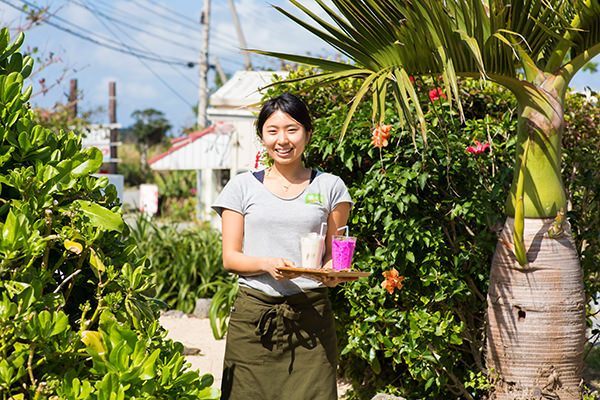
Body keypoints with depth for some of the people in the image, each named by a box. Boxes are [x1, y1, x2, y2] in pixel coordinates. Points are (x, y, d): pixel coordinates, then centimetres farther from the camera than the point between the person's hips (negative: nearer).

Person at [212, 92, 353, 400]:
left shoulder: (330, 187, 9)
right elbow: (230, 257, 5)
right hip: (254, 314, 0)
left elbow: (335, 252, 12)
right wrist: (267, 264, -14)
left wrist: (332, 270, -12)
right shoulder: (243, 187, 8)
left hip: (311, 313, 0)